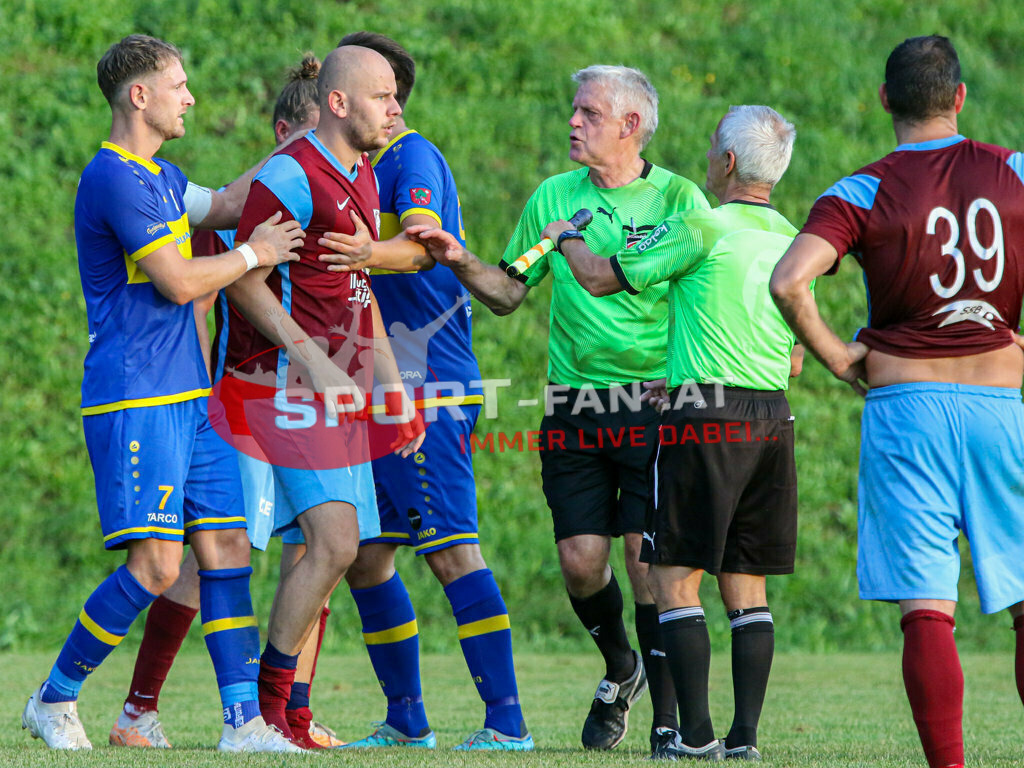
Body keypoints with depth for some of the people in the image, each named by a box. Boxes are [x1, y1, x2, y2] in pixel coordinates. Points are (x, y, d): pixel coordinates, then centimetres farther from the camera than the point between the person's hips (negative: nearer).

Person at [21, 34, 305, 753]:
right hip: (134, 400, -10)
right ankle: (54, 700, 3)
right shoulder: (113, 178, -13)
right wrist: (254, 255, -4)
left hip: (188, 396, 10)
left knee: (226, 545, 2)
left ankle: (244, 720, 2)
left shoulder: (160, 177, 17)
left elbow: (224, 206, 31)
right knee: (157, 565, -12)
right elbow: (179, 282, -16)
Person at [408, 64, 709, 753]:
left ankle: (669, 716, 2)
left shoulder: (678, 199, 0)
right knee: (580, 559, -2)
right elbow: (510, 291, 14)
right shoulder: (554, 197, 9)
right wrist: (460, 262, -3)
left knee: (650, 556, -9)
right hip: (574, 406, 3)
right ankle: (619, 669, 28)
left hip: (655, 404, -3)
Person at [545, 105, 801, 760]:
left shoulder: (702, 228, -9)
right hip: (772, 420, 6)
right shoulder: (792, 241, 12)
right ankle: (745, 735, 5)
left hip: (706, 425, -6)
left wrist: (565, 237, 20)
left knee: (676, 580, -1)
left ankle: (696, 733, -6)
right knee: (747, 585, 9)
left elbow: (600, 278, -2)